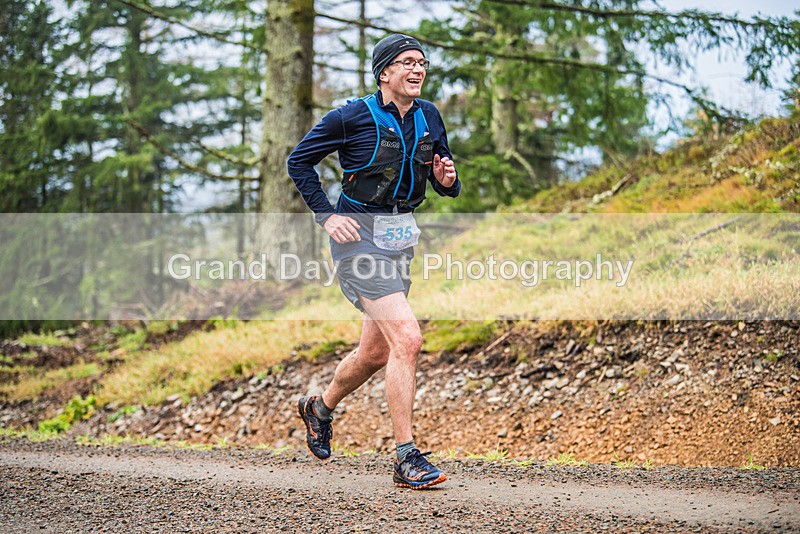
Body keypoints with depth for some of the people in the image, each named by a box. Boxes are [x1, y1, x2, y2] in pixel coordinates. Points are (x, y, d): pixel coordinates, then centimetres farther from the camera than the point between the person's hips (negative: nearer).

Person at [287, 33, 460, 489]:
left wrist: (448, 179, -10)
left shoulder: (429, 117, 6)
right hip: (361, 235, -7)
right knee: (407, 338, -20)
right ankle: (408, 459, -15)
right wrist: (327, 215, -9)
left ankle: (321, 408, 44)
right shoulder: (353, 117, -10)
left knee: (377, 353, 16)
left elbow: (446, 185, 14)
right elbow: (299, 161, -1)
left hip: (401, 238, 7)